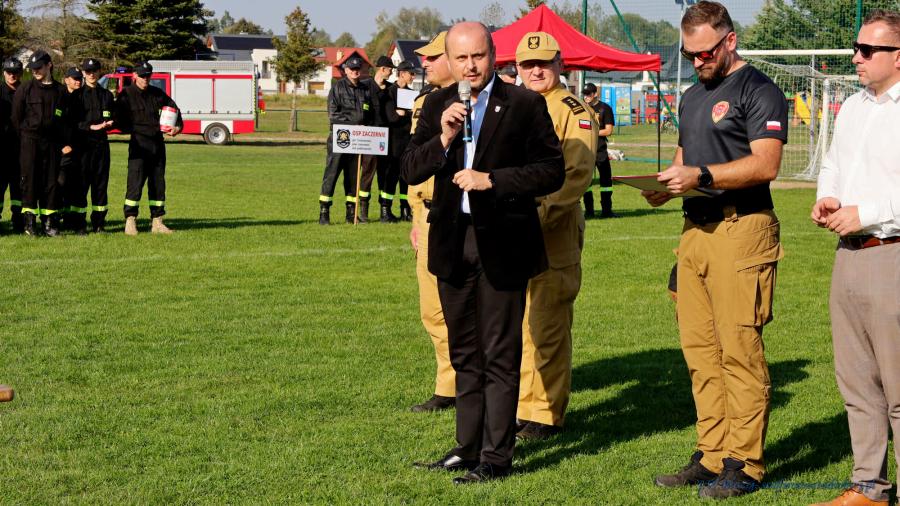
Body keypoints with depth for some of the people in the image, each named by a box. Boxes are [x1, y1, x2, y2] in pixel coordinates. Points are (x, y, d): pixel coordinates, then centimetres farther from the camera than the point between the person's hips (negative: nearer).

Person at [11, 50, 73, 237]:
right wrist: (23, 139, 1)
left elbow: (66, 119, 11)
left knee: (51, 181, 3)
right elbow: (16, 118, 5)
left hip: (52, 142, 2)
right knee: (30, 180, -7)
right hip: (29, 141, -2)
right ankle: (29, 221, -6)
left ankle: (49, 221, 8)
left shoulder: (61, 91, 10)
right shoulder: (25, 90, 3)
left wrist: (66, 143, 4)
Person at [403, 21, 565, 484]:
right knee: (464, 353, 14)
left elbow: (551, 171, -8)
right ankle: (468, 447, 23)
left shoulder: (525, 104, -6)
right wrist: (443, 138, -17)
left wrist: (491, 179, -17)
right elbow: (410, 171, 0)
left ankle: (495, 456, 5)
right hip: (452, 242, 5)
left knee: (500, 355, 0)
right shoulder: (437, 105, 6)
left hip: (502, 245, -5)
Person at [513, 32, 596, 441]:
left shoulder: (575, 113, -2)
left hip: (553, 234, -6)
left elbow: (575, 176, -12)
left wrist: (539, 216, -20)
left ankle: (546, 415, 4)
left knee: (547, 329, -3)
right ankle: (517, 407, 16)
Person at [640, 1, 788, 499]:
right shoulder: (692, 96, 21)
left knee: (739, 350, -7)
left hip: (741, 229, -8)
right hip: (696, 229, 8)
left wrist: (701, 175, -22)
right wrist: (666, 183, 5)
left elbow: (765, 164, -16)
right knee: (699, 347, 8)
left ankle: (744, 465, -3)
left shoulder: (758, 91, -6)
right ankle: (712, 456, 15)